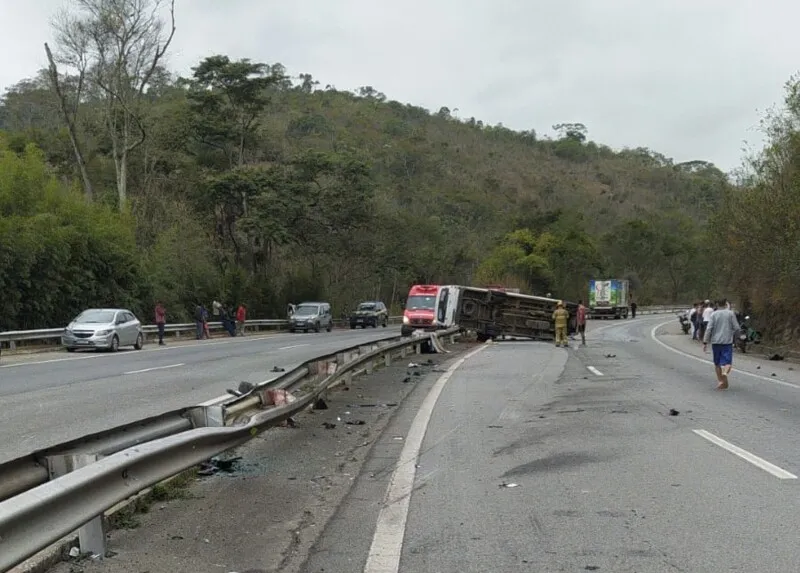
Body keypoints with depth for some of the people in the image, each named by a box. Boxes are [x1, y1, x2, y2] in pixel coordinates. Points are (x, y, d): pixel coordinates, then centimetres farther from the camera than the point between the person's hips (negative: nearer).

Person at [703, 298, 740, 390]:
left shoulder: (713, 314, -2)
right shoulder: (730, 313, -1)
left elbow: (709, 329, -7)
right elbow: (736, 328, -2)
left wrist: (705, 343, -4)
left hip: (716, 342, 1)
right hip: (727, 341, -1)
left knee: (717, 363, 13)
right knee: (727, 362, -3)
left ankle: (721, 381, 16)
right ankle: (725, 372, -33)